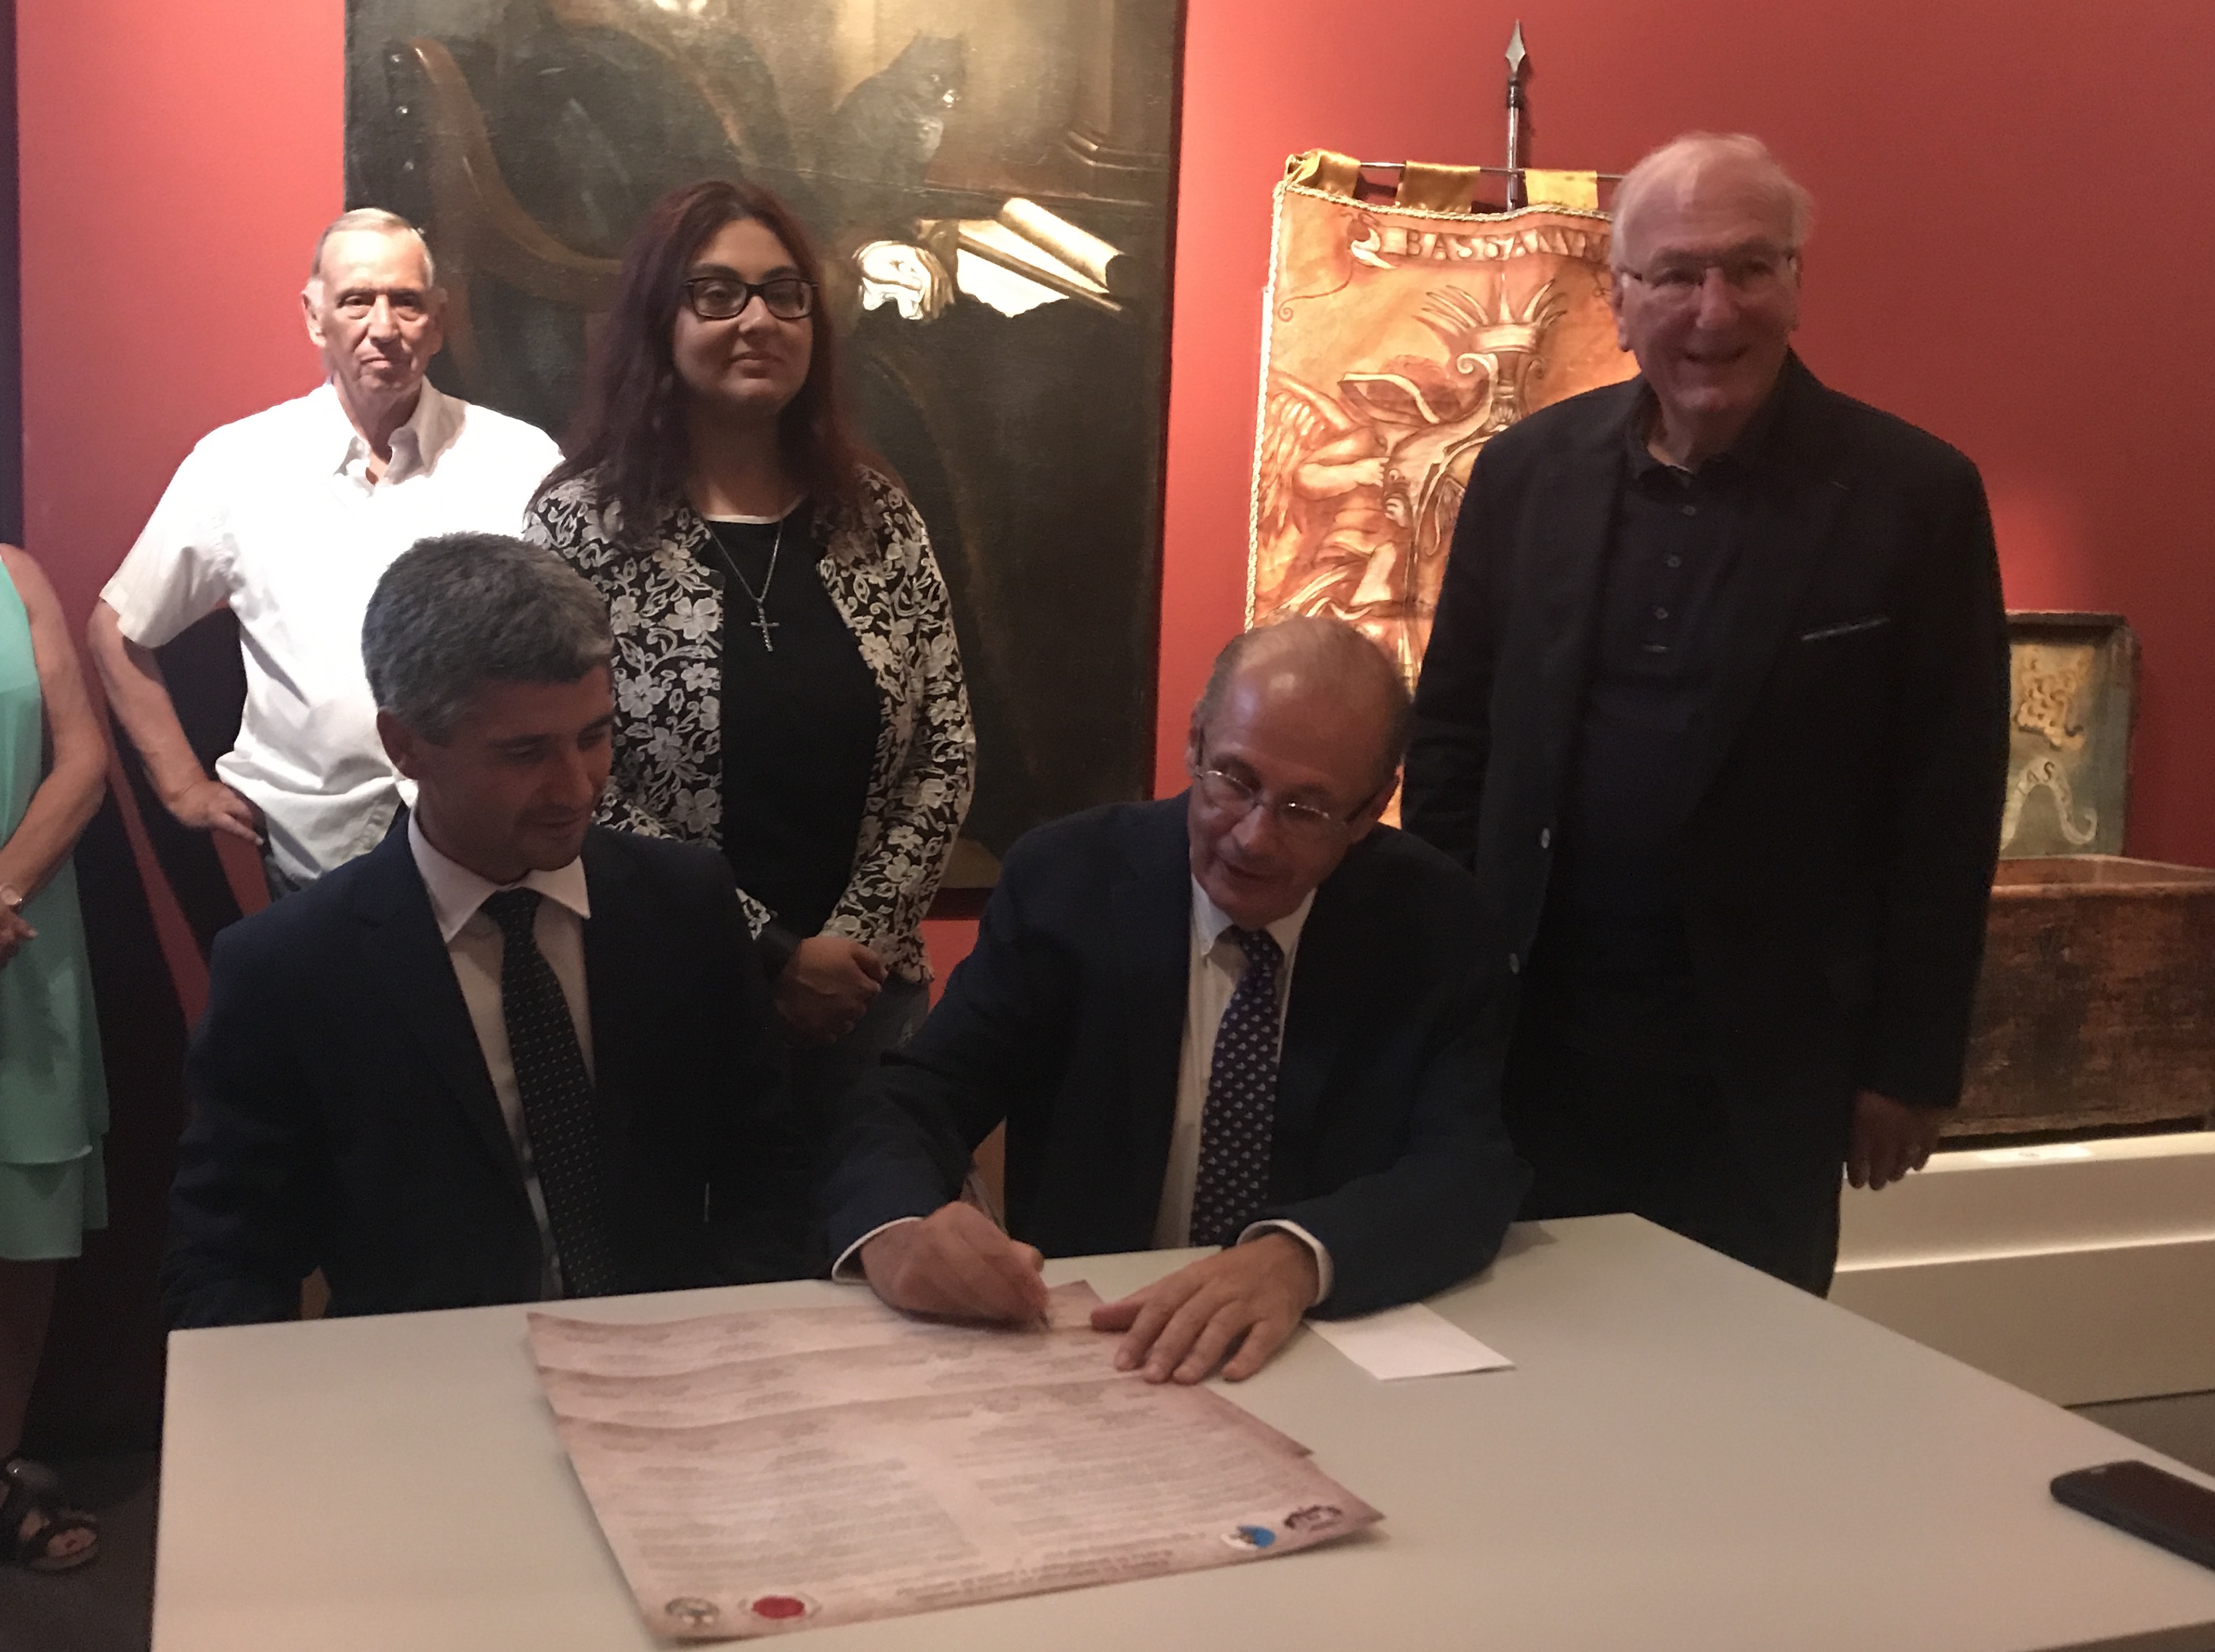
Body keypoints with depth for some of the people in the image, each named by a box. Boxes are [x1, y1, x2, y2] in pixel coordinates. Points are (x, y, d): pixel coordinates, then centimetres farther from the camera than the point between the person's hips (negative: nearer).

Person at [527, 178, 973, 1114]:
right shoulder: (581, 524, -8)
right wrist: (772, 953, -13)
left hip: (864, 989, 3)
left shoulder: (876, 514, 3)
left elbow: (945, 750, 3)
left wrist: (862, 936, -8)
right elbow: (576, 789, -12)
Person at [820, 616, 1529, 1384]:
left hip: (1336, 1356, 0)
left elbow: (1473, 1170, -15)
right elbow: (916, 1099, -7)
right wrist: (897, 1232, -29)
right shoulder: (1068, 877, -5)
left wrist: (1299, 1260, -34)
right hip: (1081, 1345, 1)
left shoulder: (1434, 920, -5)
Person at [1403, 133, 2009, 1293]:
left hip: (1765, 1073, -2)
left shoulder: (1914, 496, -6)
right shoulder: (1526, 473, 2)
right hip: (1534, 1048, 2)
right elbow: (1450, 739, 7)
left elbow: (1949, 806, -4)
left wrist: (1912, 1064, -4)